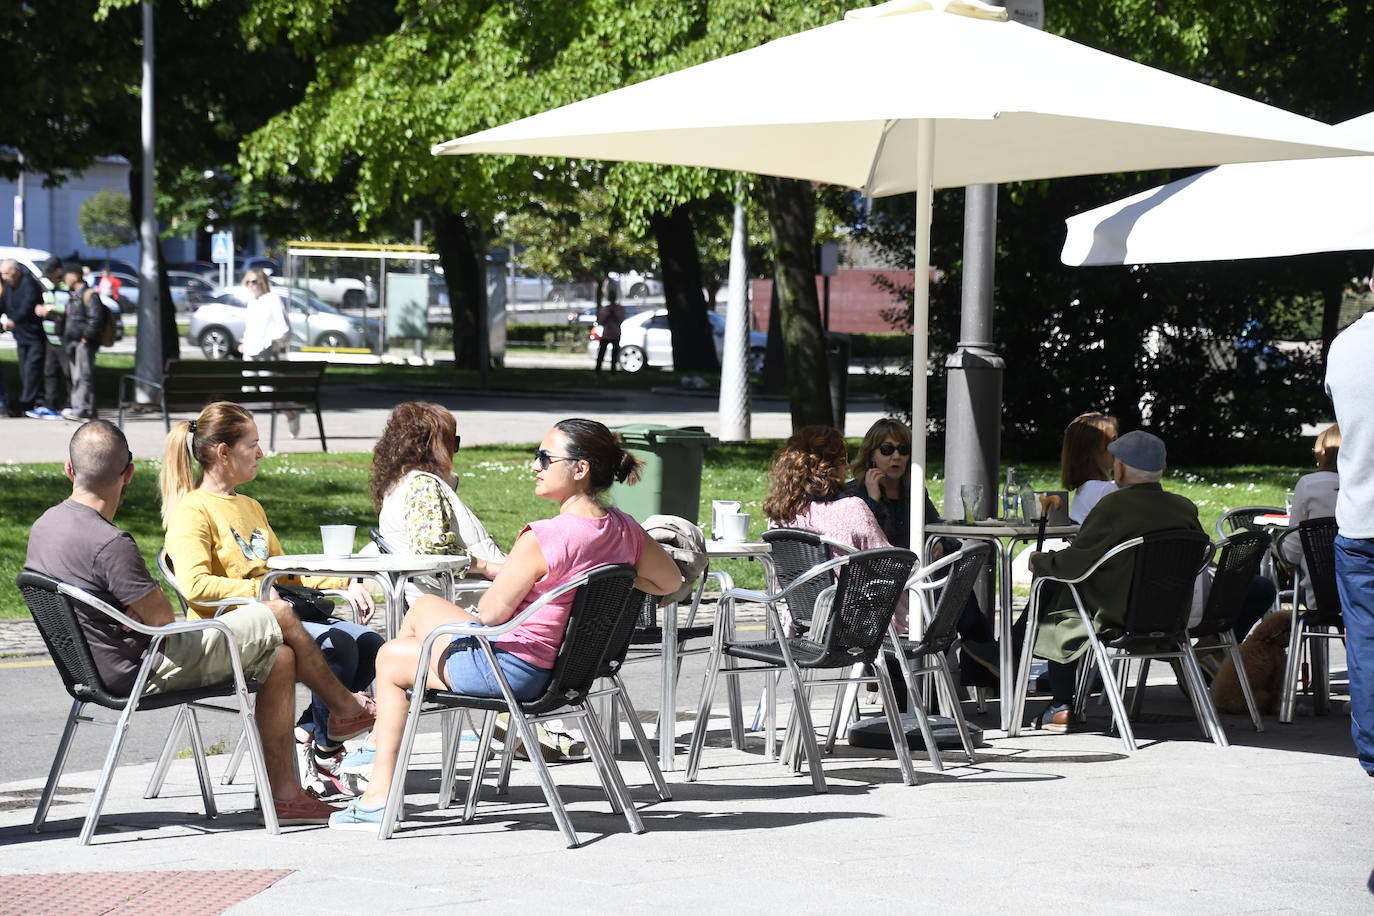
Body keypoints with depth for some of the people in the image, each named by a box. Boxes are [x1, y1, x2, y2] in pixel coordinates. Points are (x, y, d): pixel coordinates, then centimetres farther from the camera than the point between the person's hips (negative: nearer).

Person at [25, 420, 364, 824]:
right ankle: (349, 708, 23)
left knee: (279, 656, 12)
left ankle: (284, 792, 13)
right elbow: (162, 618, -19)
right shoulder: (109, 544, -26)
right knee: (278, 617, 0)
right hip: (146, 672, -10)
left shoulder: (44, 525, 5)